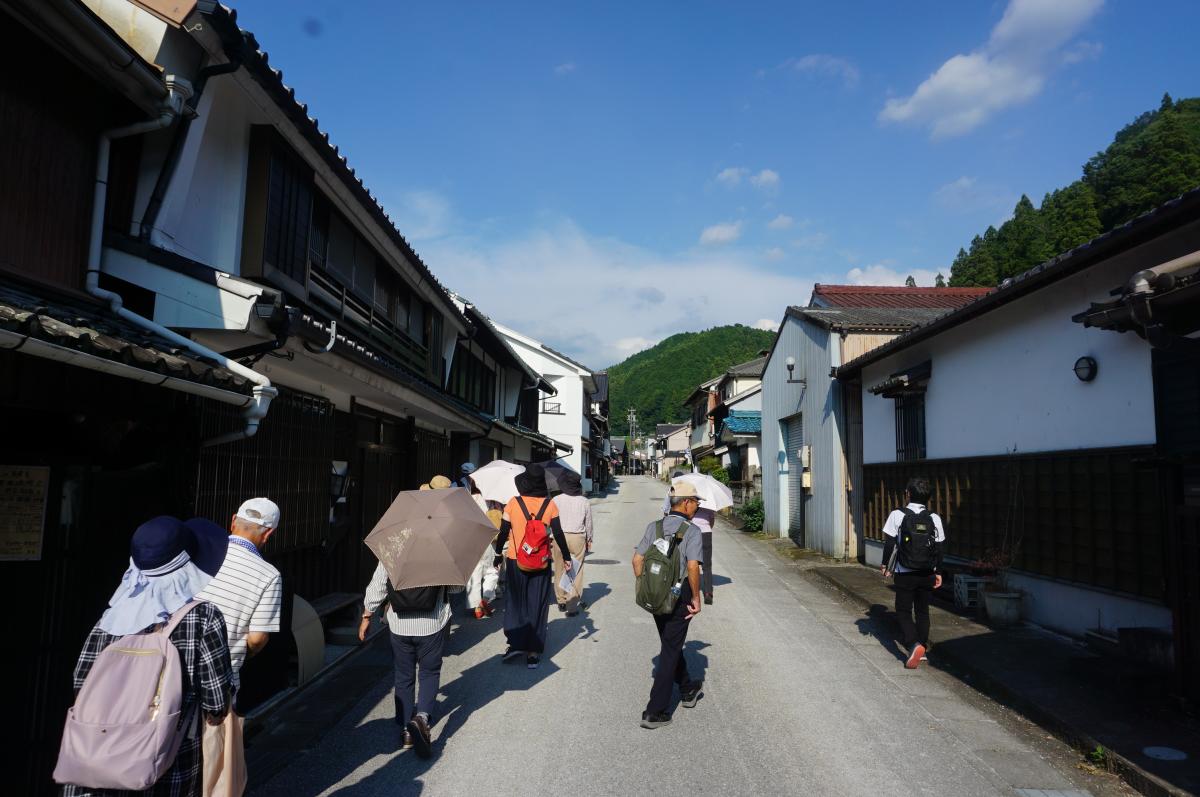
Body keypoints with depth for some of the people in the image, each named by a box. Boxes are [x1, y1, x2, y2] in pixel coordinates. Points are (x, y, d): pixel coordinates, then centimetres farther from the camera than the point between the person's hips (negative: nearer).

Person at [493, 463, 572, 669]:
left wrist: (498, 552, 12)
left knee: (515, 602, 16)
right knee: (537, 605, 9)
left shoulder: (513, 504, -7)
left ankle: (516, 643, 11)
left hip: (515, 561, -1)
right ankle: (533, 652, 11)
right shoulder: (549, 505, -5)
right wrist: (566, 557, 8)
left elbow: (503, 532, -3)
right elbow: (558, 534, -3)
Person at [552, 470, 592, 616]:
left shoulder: (556, 500, -5)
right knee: (576, 572, 4)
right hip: (578, 538, 0)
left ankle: (561, 601, 25)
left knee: (560, 571, 14)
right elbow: (588, 523, 6)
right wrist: (589, 540, 19)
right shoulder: (585, 501, -1)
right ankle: (573, 605, 1)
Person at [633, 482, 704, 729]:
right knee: (670, 651, 2)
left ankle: (687, 689, 43)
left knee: (671, 644, 23)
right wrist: (696, 598, -13)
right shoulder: (691, 530, -13)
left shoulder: (654, 527, 3)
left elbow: (637, 559, 0)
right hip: (679, 597, -6)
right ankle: (655, 711, 2)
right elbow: (692, 567, -23)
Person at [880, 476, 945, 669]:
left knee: (903, 611, 6)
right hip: (927, 573, 3)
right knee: (923, 611, 16)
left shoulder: (897, 515, -11)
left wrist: (885, 565, 5)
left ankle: (913, 645, -14)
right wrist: (938, 572, 12)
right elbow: (939, 548, 2)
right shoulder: (934, 518, -2)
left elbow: (889, 543, -9)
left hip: (905, 573, -3)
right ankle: (922, 649, 22)